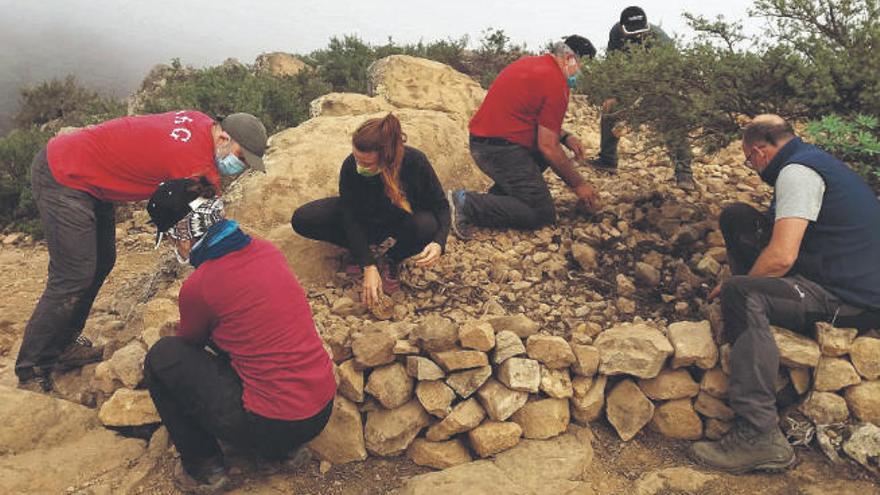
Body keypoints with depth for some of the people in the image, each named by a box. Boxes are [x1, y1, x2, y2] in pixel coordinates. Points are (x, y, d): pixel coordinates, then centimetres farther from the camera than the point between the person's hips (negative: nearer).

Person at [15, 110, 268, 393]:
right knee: (73, 279, -10)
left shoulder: (201, 123, -3)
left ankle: (63, 345, 28)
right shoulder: (199, 167, -29)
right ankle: (31, 375, 4)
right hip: (63, 178, -10)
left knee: (101, 263, 14)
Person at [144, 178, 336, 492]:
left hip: (274, 429, -7)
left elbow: (190, 342, 10)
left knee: (162, 357, 6)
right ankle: (288, 447, 23)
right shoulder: (265, 251, 2)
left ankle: (203, 466, 18)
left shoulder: (198, 287, -15)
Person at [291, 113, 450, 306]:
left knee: (427, 226, -38)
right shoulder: (350, 167, -29)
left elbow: (441, 206, -20)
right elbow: (351, 219, -23)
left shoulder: (415, 162, -31)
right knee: (301, 220, -19)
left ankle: (391, 260, -5)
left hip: (401, 221, -1)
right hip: (365, 219, 1)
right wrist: (369, 267, -30)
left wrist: (438, 243, -39)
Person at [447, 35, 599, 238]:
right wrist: (578, 184, -4)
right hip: (501, 150, -10)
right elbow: (547, 147, -14)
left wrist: (564, 136, 12)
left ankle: (497, 196, 11)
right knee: (543, 214, -4)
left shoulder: (531, 63, 15)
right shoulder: (556, 84, -13)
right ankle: (468, 204, -15)